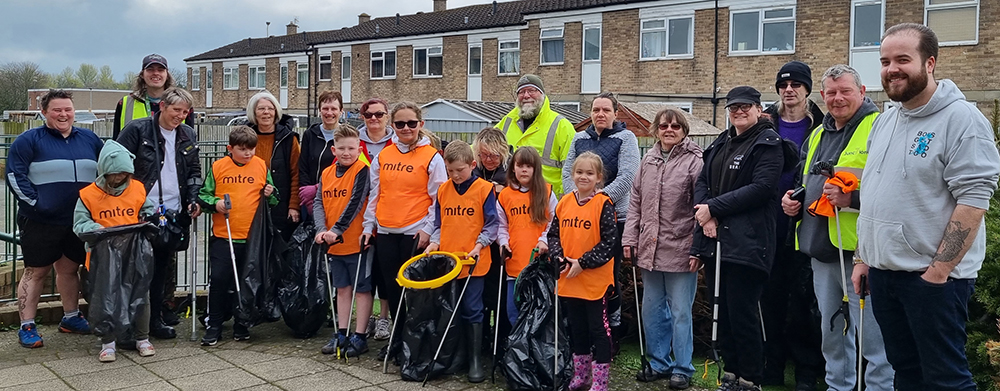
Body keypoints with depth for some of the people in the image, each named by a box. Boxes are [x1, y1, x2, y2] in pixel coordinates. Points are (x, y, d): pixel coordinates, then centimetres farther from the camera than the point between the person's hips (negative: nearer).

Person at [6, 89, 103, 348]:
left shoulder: (89, 140, 10)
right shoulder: (29, 141, -4)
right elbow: (14, 175, -8)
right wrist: (35, 203, -16)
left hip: (79, 221, 5)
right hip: (41, 222, -4)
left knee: (70, 268, 16)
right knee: (36, 272, 1)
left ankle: (71, 318, 29)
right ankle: (26, 327, 7)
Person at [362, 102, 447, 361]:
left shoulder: (432, 157, -5)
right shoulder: (383, 156, 9)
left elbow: (440, 199, -5)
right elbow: (375, 194, 14)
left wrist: (429, 229, -11)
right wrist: (368, 226, 11)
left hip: (416, 233, -5)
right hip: (386, 232, 5)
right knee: (391, 286, 10)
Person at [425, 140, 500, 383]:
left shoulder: (484, 189, -6)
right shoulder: (443, 190, 8)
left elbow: (492, 224, -5)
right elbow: (439, 223, 15)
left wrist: (479, 244, -16)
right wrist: (435, 242, -1)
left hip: (473, 261, -4)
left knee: (471, 310, 0)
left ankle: (475, 361, 7)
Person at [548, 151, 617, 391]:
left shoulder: (603, 204, -11)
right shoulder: (565, 202, 5)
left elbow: (609, 243, -14)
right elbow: (553, 234, 10)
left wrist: (582, 263, -17)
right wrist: (559, 257, -7)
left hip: (595, 280, -5)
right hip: (568, 279, 6)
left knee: (598, 330, 3)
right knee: (576, 328, 18)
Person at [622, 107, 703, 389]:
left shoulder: (695, 161, -7)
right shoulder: (648, 160, 10)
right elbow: (635, 201, 14)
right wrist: (630, 237, 8)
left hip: (680, 251, -6)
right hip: (649, 249, 6)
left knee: (680, 312, 3)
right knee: (652, 310, 14)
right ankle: (659, 363, 29)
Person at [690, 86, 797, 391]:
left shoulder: (768, 143, -4)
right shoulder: (720, 144, 19)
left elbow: (761, 187, -16)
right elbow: (702, 181, 12)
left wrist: (714, 208, -16)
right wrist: (704, 213, -8)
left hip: (746, 243, -7)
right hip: (714, 239, 7)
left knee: (742, 314, -5)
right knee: (722, 312, 11)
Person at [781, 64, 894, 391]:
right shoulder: (817, 135, 18)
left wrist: (853, 198, -27)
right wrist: (793, 199, 11)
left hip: (860, 251, -8)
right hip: (821, 250, 8)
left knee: (872, 336, -5)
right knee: (832, 333, 18)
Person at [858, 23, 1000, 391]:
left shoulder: (961, 119, -12)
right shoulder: (884, 121, 12)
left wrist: (938, 271, -21)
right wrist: (864, 258, 14)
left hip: (933, 276, -7)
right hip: (883, 271, 7)